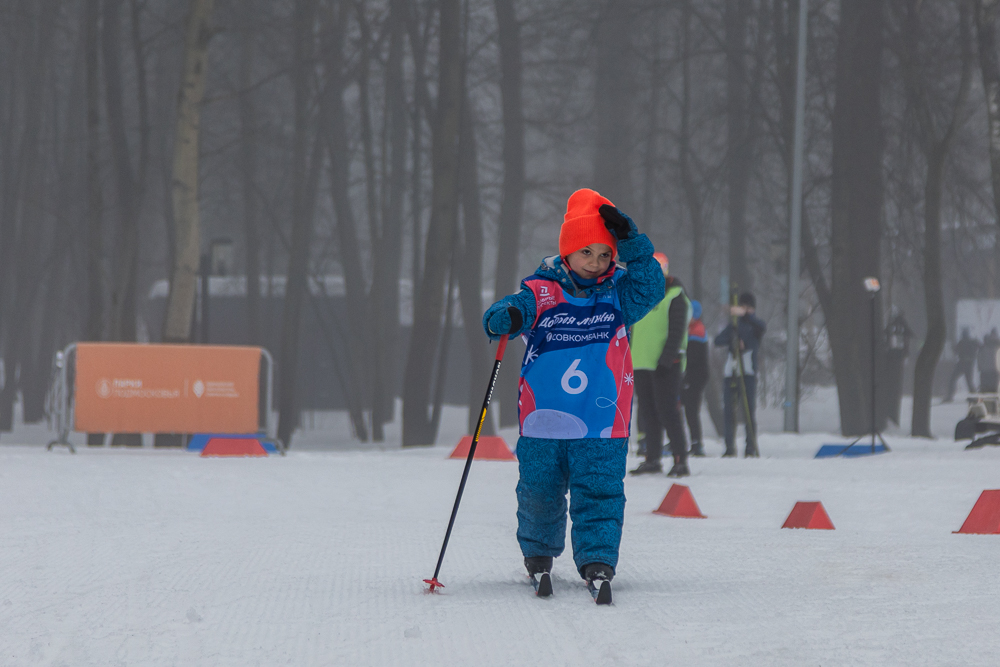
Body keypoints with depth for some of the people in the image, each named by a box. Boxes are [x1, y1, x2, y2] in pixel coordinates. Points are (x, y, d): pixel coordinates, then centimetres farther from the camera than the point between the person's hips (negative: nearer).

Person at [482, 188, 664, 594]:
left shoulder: (618, 294, 6)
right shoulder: (542, 293, -2)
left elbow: (651, 288, -9)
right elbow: (517, 309, -15)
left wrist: (631, 244, -18)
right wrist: (503, 318, -40)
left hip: (602, 425, 0)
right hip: (543, 423, 0)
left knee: (600, 493, -11)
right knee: (539, 493, 10)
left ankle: (598, 560, -9)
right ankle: (538, 552, 34)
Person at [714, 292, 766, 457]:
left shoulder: (754, 325, 9)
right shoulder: (733, 325, 18)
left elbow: (762, 326, -17)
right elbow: (718, 340, 4)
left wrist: (744, 314, -30)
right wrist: (733, 341, -16)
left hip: (748, 373, -3)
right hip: (731, 373, 3)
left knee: (749, 411, -8)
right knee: (729, 410, 0)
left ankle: (751, 448, -6)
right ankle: (730, 448, 5)